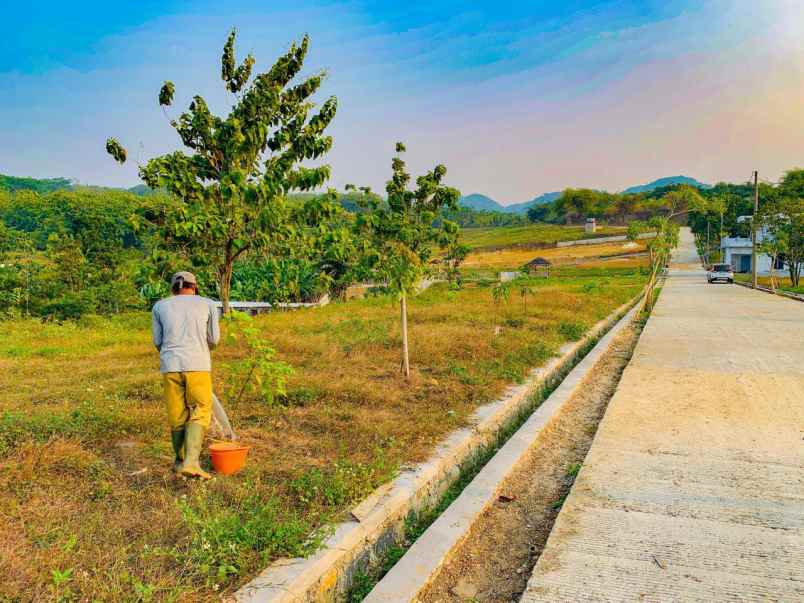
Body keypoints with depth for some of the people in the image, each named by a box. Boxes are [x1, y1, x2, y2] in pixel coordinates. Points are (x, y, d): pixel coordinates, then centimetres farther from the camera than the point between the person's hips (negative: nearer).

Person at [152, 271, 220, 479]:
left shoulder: (160, 306, 12)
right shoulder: (208, 304, 9)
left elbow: (158, 341, 13)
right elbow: (214, 340, 11)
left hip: (170, 367, 2)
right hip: (198, 366, -2)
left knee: (177, 415, 14)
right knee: (199, 415, 2)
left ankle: (180, 461, 26)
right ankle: (191, 462, -14)